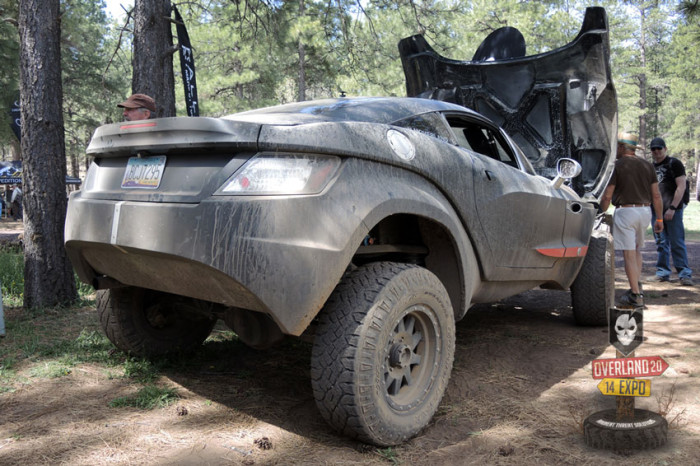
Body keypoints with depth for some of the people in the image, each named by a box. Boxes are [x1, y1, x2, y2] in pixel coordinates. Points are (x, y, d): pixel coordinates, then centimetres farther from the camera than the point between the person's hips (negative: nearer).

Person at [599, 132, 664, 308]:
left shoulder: (616, 166, -6)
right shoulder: (648, 165, 9)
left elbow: (607, 196, -9)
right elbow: (656, 195, 8)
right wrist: (659, 219, 14)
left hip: (625, 211, -6)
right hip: (645, 211, 6)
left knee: (629, 254, -3)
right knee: (637, 250, 22)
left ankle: (636, 295, -2)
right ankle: (637, 286, 21)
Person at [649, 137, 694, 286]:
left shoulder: (674, 163, -3)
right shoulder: (651, 167, 17)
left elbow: (681, 187, -9)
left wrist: (672, 208, -15)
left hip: (673, 209, -6)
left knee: (677, 242, -6)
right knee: (661, 243, 7)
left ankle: (684, 273, -3)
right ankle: (663, 272, 13)